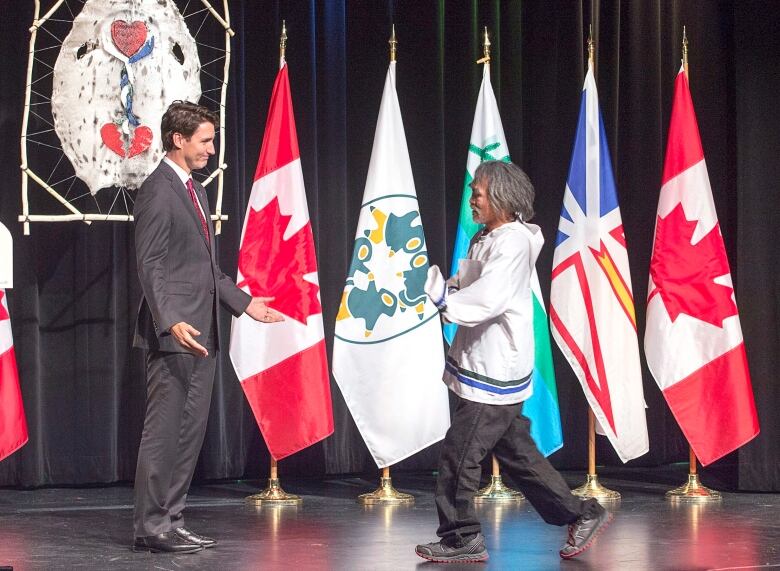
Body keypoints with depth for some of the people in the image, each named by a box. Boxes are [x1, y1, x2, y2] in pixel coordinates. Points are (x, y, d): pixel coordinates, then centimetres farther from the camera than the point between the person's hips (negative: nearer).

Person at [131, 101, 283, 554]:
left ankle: (171, 520, 15)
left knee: (191, 431, 10)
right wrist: (171, 322, -28)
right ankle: (151, 528, -3)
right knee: (164, 431, -6)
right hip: (173, 333, -10)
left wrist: (244, 303, 21)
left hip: (201, 334, 10)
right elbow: (150, 265, -18)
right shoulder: (158, 192, -11)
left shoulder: (194, 191, 19)